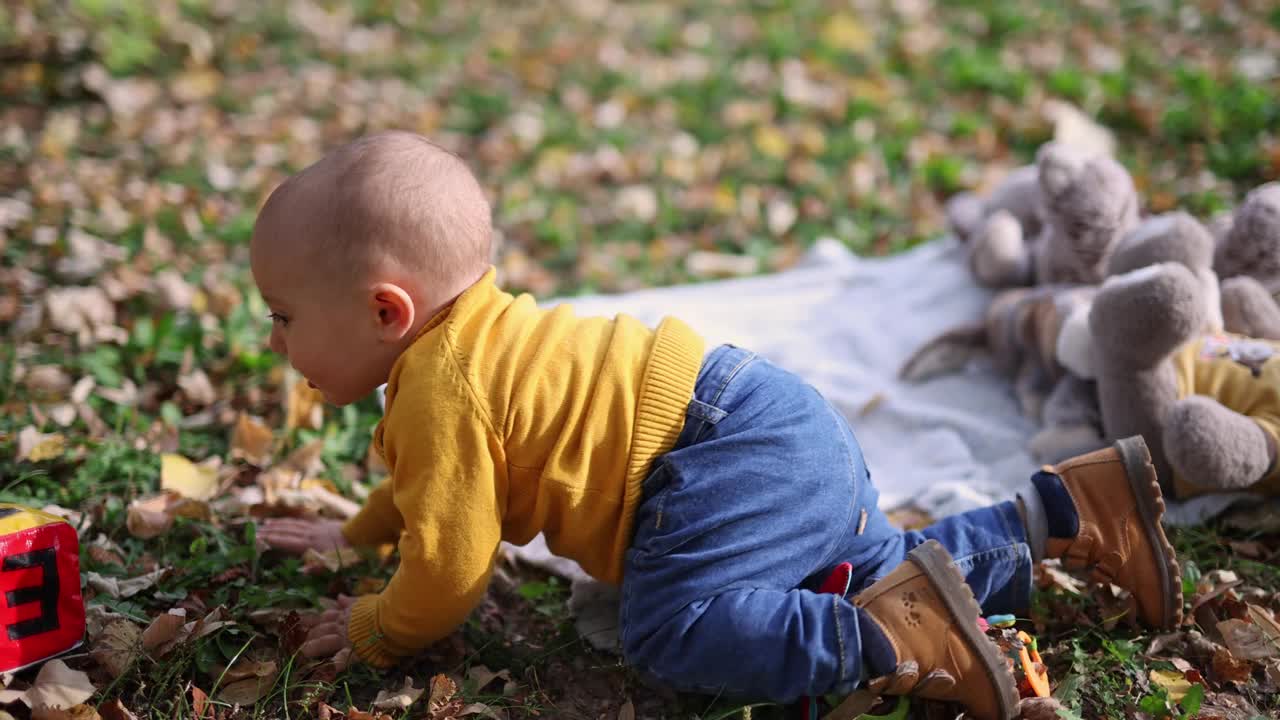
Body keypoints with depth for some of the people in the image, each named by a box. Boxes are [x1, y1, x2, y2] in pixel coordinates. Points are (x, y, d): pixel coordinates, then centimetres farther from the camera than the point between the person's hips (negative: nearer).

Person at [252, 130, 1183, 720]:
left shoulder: (441, 391, -14)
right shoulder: (468, 338, 18)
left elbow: (448, 571, -11)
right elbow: (437, 480, 39)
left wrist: (371, 632, 7)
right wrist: (354, 533, 41)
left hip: (743, 458, -11)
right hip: (792, 432, 11)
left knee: (671, 629, -26)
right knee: (875, 570, 21)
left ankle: (901, 641, -27)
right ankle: (1074, 507, 19)